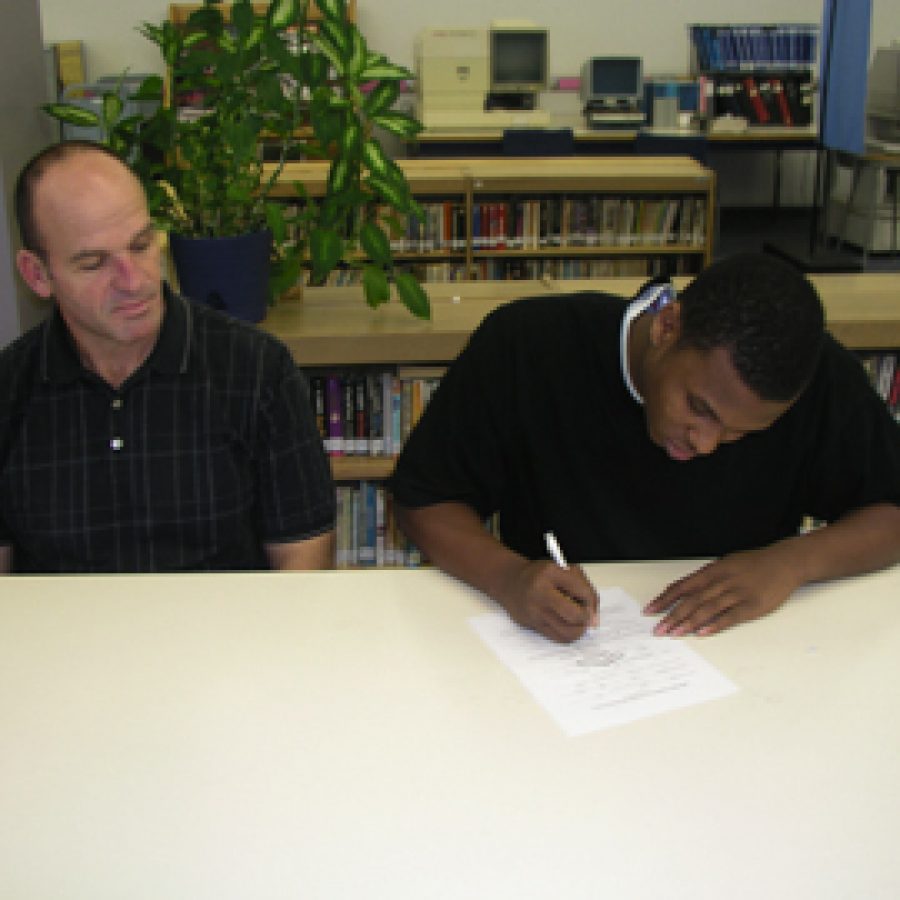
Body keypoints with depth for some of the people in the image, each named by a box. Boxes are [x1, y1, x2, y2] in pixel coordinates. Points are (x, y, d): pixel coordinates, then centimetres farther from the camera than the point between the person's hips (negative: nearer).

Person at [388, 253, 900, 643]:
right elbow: (424, 499, -8)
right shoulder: (526, 346, -15)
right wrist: (508, 576, -27)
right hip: (561, 650, 0)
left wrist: (794, 561, -19)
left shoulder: (820, 375, -11)